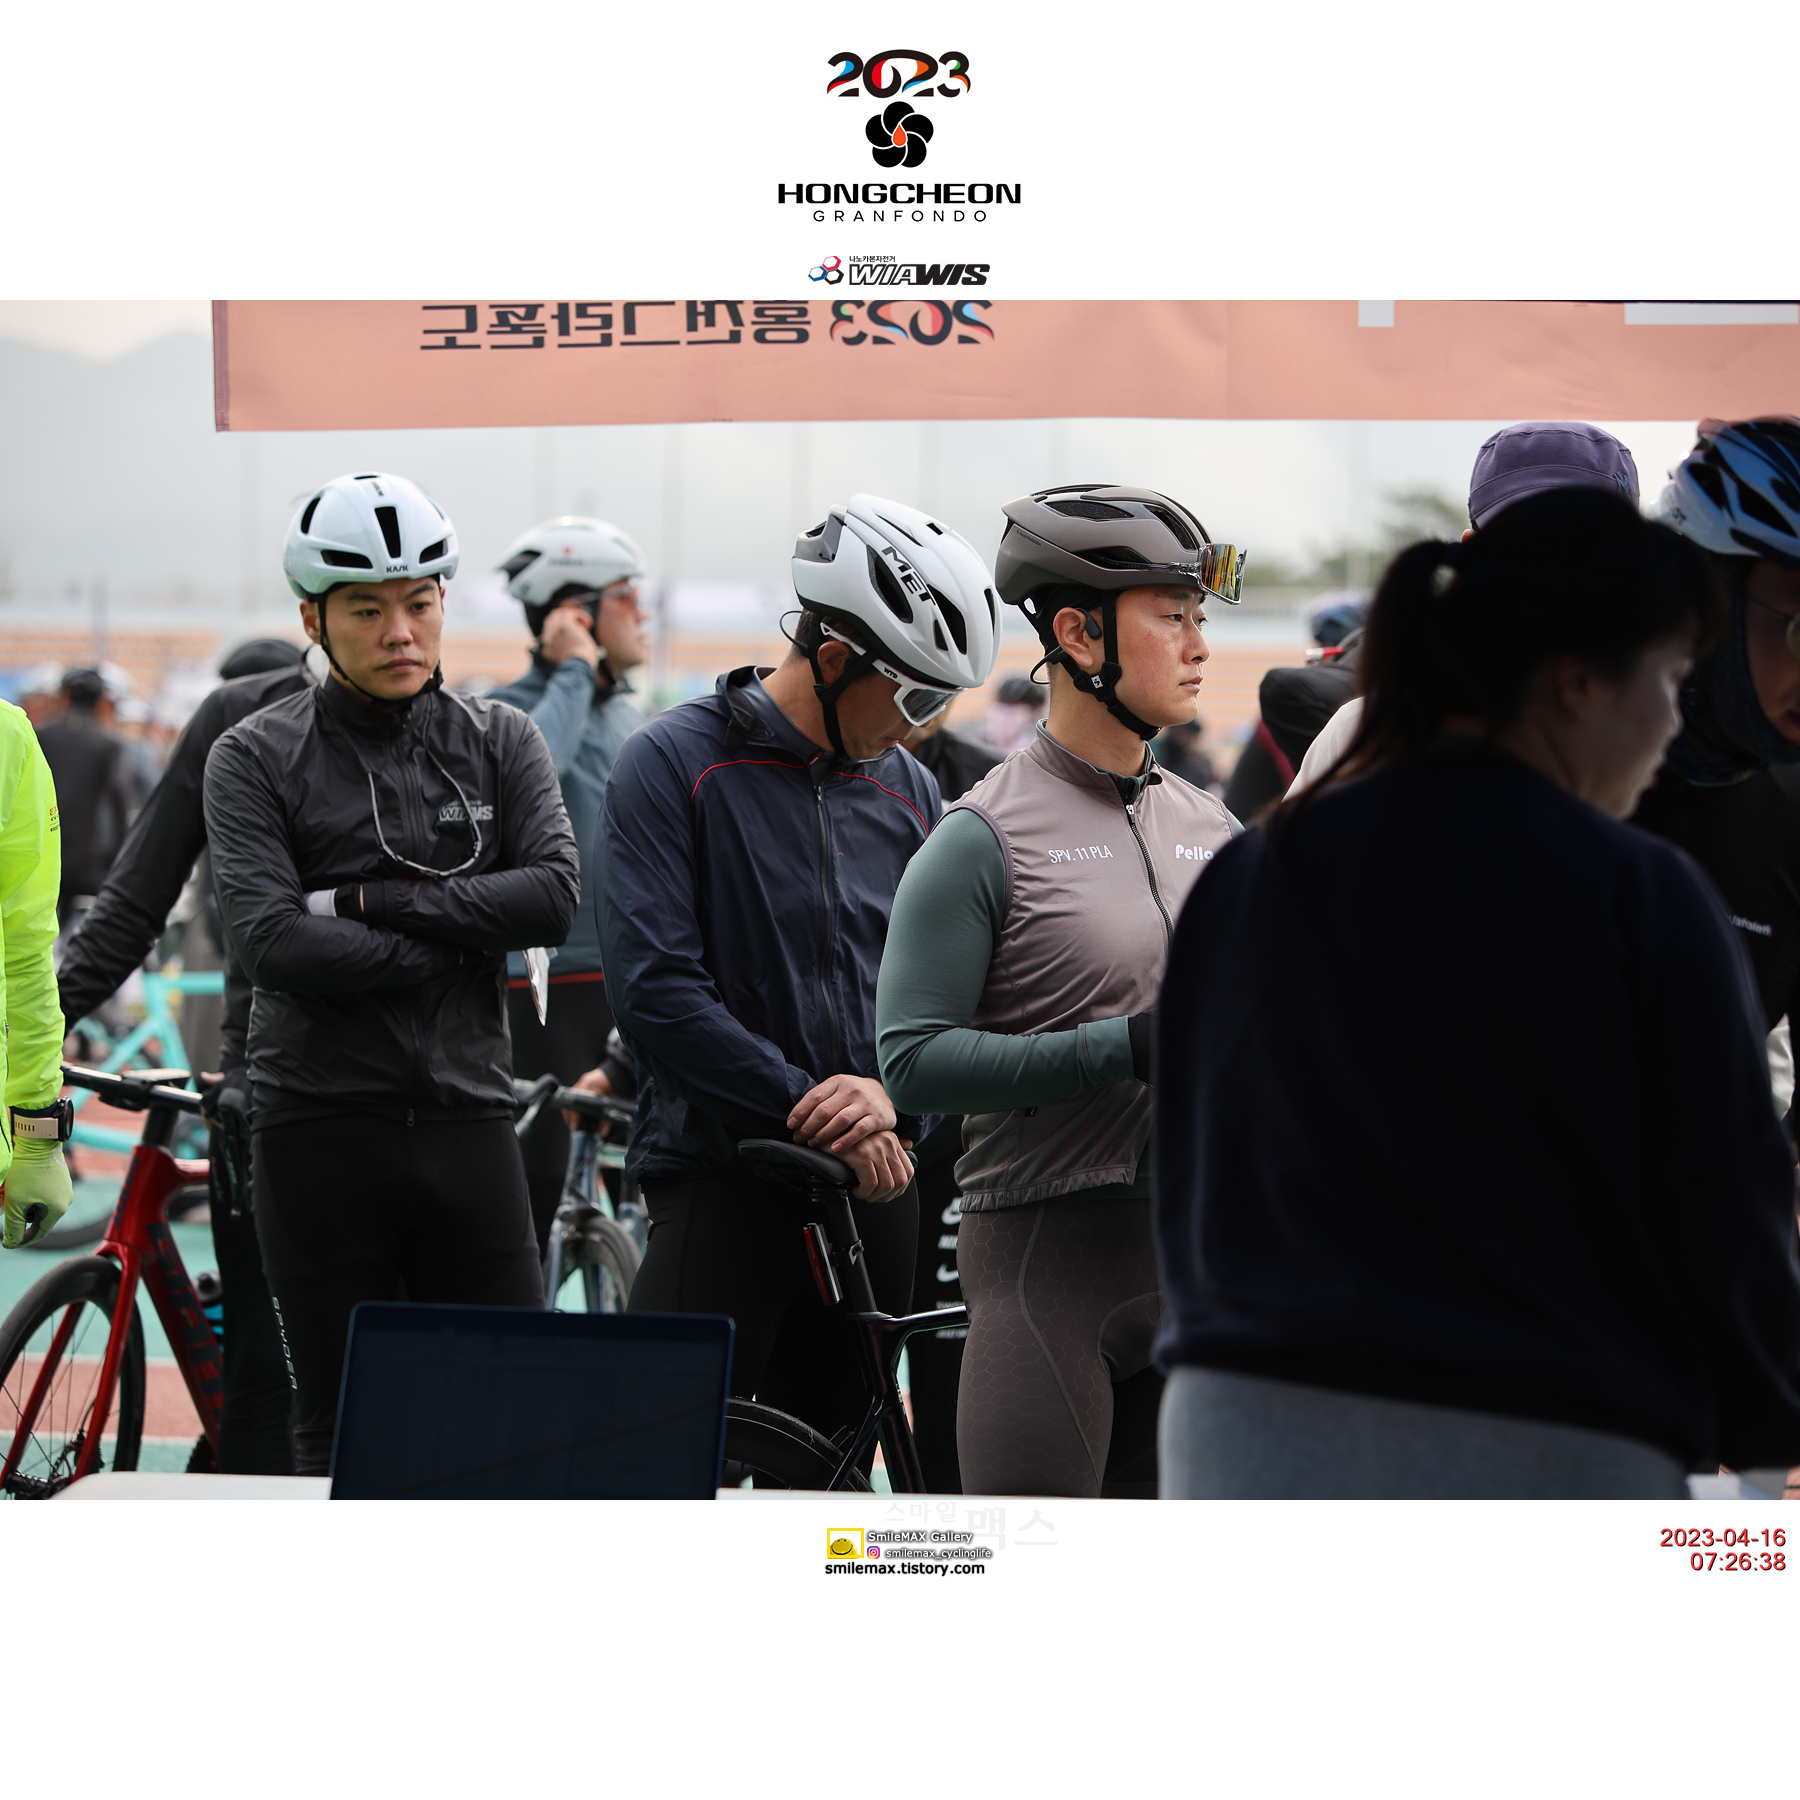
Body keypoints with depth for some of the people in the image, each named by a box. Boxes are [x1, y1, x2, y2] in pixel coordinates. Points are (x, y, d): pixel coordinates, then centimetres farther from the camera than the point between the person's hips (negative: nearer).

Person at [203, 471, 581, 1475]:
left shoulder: (502, 742, 9)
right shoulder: (256, 759, 1)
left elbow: (555, 896, -6)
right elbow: (272, 943, -13)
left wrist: (369, 901, -10)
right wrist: (457, 939, -9)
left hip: (468, 1119, 2)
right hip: (322, 1133, -2)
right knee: (341, 1435, 4)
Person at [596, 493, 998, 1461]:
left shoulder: (909, 792, 13)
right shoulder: (674, 763, -4)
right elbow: (655, 986, -13)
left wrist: (891, 1096, -11)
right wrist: (812, 1112, -15)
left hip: (874, 1189, 6)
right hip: (721, 1183, -5)